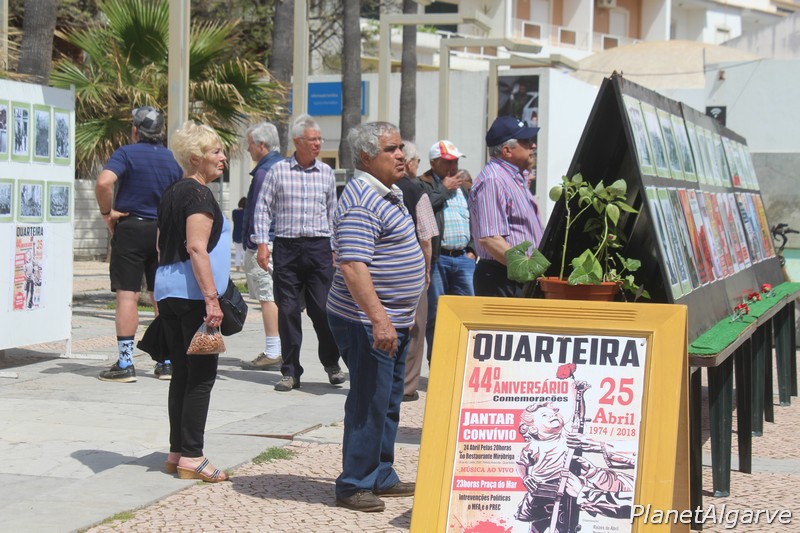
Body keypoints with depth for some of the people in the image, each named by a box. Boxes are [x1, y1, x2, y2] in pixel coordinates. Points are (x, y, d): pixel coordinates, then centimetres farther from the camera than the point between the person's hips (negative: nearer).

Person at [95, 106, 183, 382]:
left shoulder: (126, 153, -6)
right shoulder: (171, 158, 10)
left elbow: (104, 182, -23)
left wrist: (107, 213, -10)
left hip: (130, 228, -5)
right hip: (163, 232, 5)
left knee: (127, 295, -4)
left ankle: (125, 363, -6)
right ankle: (167, 362, 13)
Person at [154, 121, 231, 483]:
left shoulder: (171, 194, 16)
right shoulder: (199, 195, -11)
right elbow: (197, 248, -20)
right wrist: (211, 298, -22)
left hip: (167, 290, 9)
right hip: (193, 292, -9)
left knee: (182, 374, 13)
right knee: (201, 376, -4)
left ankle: (177, 453, 17)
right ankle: (191, 457, -3)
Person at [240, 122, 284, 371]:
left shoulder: (264, 171, -13)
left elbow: (258, 213, -16)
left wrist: (253, 244, -13)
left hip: (264, 243, -10)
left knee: (268, 297, -8)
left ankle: (272, 354, -9)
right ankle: (281, 351, 16)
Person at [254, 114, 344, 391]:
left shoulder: (326, 173, 9)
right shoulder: (278, 171, 3)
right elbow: (263, 207, 5)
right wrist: (262, 244, -3)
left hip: (319, 247, 1)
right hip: (287, 247, -1)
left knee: (323, 308, -2)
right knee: (287, 311, 1)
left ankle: (332, 364, 18)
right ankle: (290, 371, 9)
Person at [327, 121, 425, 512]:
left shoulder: (389, 193, 15)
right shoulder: (362, 201, -19)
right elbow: (352, 266, -27)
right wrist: (378, 318, -31)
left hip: (392, 320, 10)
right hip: (368, 322, -10)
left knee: (388, 403, 16)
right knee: (369, 404, -5)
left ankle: (381, 477, 26)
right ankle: (353, 486, 4)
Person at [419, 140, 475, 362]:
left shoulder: (462, 187, 20)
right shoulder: (423, 185, -2)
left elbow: (472, 220, 26)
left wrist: (471, 250, 15)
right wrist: (444, 189, -11)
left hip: (462, 258, 6)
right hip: (436, 258, -6)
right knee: (435, 316, -1)